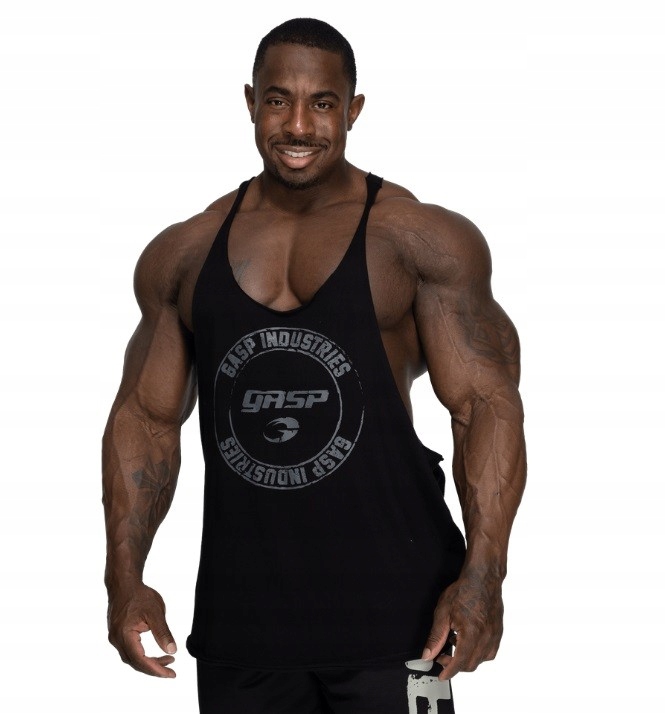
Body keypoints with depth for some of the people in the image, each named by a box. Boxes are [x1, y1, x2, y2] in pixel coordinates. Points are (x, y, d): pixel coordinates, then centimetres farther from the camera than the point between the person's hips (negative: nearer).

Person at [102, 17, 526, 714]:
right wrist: (125, 576, 3)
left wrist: (483, 574, -17)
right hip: (239, 619, 3)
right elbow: (145, 414, 14)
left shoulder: (424, 241, -1)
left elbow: (486, 402, -5)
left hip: (387, 610, -3)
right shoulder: (182, 255, 10)